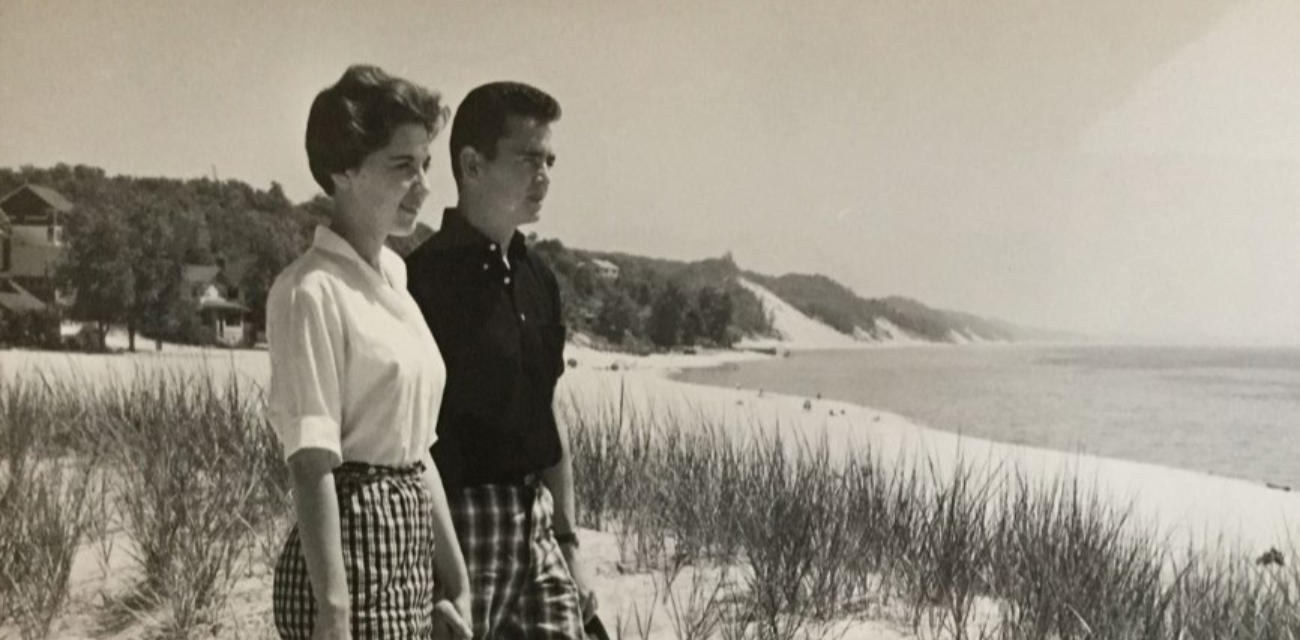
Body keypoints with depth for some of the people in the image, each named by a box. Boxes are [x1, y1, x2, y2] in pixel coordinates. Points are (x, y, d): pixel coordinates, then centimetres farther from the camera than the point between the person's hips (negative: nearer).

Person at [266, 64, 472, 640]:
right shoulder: (312, 291, -12)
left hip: (410, 554, 8)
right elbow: (311, 467, -17)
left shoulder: (393, 278, 12)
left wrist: (456, 583, 13)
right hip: (350, 549, -8)